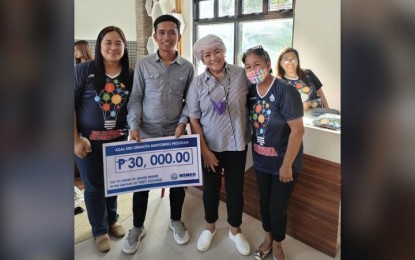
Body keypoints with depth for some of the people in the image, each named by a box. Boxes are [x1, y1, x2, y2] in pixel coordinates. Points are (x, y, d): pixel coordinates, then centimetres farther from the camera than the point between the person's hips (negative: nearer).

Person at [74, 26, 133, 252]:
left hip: (118, 139, 3)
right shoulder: (84, 70, -9)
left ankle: (112, 220, 41)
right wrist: (75, 139, -12)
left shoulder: (130, 75, -1)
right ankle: (99, 230, 31)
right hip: (89, 140, -2)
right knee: (94, 186, 9)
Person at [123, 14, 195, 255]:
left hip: (175, 133, 1)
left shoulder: (187, 68, 2)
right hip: (146, 133, 0)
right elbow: (135, 99, 0)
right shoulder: (143, 65, 0)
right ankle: (138, 227, 29)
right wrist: (134, 126, -12)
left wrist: (182, 124, -10)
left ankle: (176, 221, 36)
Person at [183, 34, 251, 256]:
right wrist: (204, 150, -8)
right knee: (211, 188, 15)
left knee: (235, 188, 12)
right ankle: (210, 228, 39)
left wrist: (252, 132, -2)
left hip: (237, 144, 1)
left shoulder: (241, 74, -7)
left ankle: (235, 231, 36)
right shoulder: (198, 84, -8)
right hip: (212, 146, 0)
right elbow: (193, 119, -5)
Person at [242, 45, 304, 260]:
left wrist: (287, 164, -19)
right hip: (261, 160, 5)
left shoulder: (285, 92, -21)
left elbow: (297, 130, -21)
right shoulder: (251, 92, -2)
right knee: (264, 201, 19)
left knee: (277, 206, 8)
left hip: (283, 162, -5)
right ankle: (267, 238, 44)